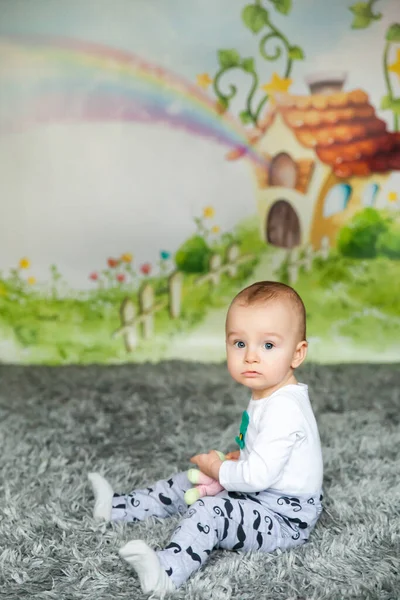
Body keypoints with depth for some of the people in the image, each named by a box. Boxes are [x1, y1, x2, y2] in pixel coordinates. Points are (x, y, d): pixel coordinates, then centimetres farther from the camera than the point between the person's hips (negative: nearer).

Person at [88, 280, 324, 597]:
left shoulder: (284, 408, -28)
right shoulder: (269, 395, 4)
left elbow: (259, 474, -29)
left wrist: (219, 470, -13)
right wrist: (239, 460, 1)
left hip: (285, 518, -10)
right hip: (257, 494, 10)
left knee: (210, 511, -30)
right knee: (187, 483, 15)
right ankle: (118, 507, 26)